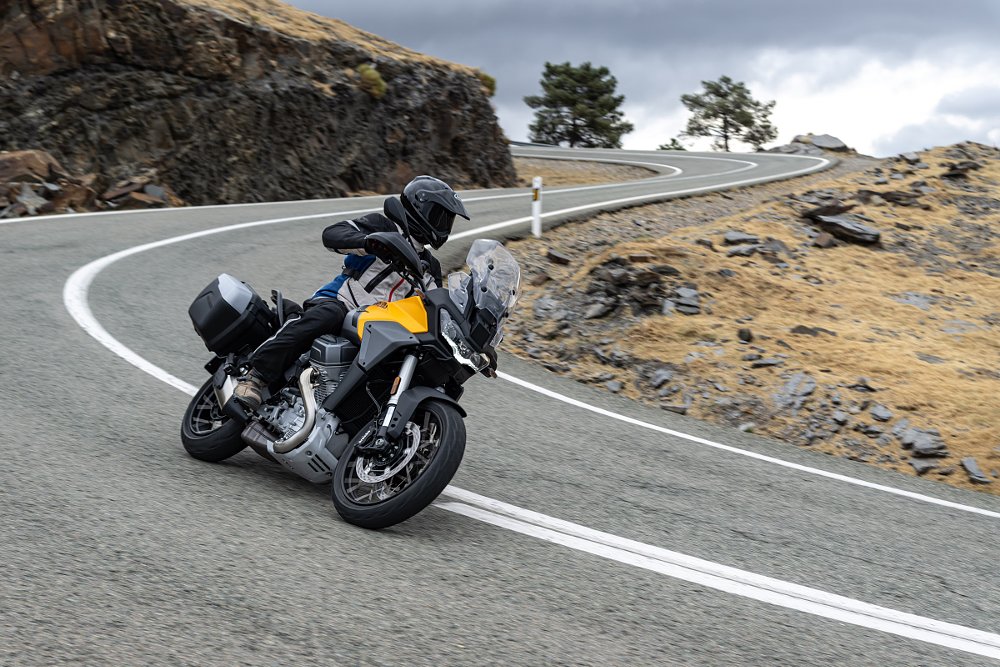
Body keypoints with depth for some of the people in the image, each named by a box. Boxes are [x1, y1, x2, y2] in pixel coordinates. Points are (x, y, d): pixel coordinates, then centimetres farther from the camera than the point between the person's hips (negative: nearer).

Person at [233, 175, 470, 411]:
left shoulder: (430, 268, 24)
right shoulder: (386, 226, 3)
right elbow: (332, 234, -11)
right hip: (339, 302, -6)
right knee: (324, 316, -39)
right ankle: (256, 376, -38)